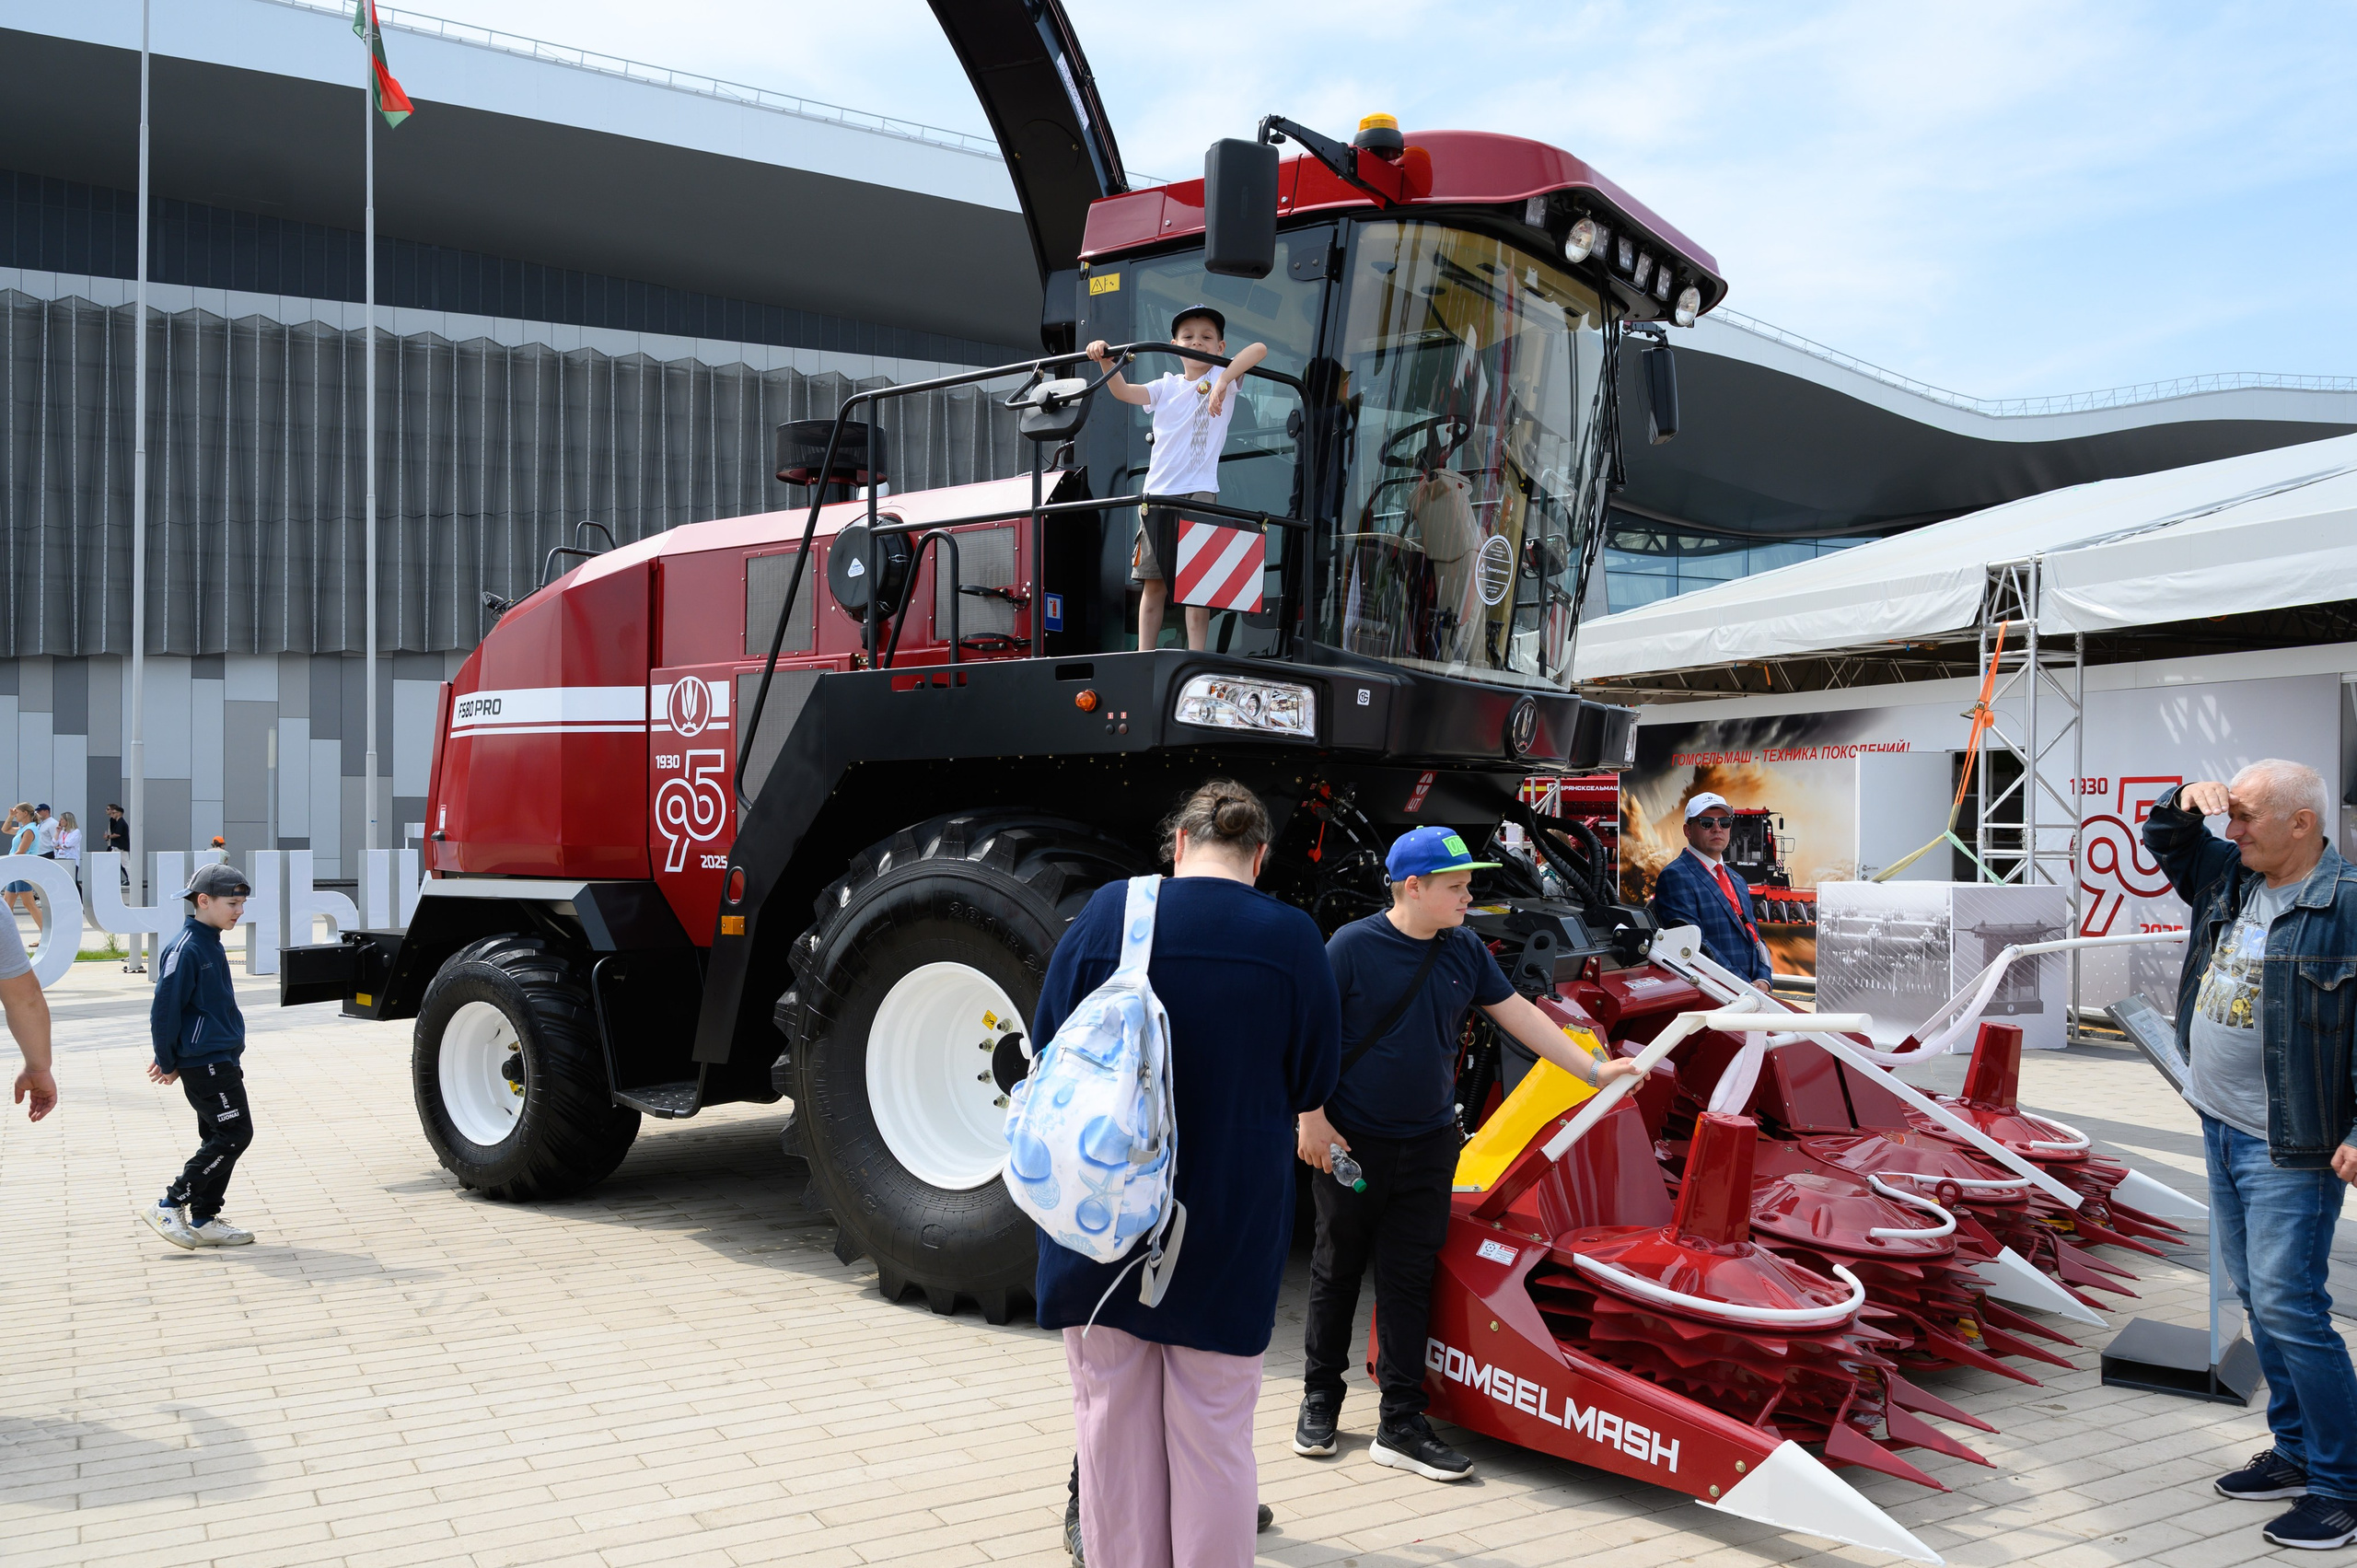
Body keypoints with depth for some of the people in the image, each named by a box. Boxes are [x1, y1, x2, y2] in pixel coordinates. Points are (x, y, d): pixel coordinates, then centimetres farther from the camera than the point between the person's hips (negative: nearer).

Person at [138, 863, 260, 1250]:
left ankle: (204, 1221, 18)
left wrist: (170, 1059, 20)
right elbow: (164, 1009, -16)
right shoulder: (186, 949, -16)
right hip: (205, 1064, -10)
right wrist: (168, 1063, -8)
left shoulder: (211, 944, 14)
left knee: (220, 1139, 12)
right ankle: (169, 1206, -2)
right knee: (234, 1134, -9)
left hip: (221, 1060, 10)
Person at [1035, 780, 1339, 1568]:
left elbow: (1048, 1055, 1)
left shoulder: (1105, 914, -7)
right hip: (1228, 1233, -1)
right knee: (1212, 1432, 10)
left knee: (1113, 1427, 14)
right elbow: (1311, 1083, 2)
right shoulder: (1290, 938, -8)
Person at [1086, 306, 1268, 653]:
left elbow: (1259, 349, -13)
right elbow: (1124, 392, 1)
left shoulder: (1222, 379, 5)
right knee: (1153, 581, 3)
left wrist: (1223, 380, -27)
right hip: (1157, 492, 3)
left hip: (1199, 492, -3)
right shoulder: (1166, 386, 15)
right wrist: (1106, 360, -15)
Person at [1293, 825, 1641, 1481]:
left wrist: (1593, 1069, 5)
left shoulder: (1466, 951, 4)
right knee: (1337, 1273, 9)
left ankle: (1401, 1426, 10)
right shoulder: (1353, 946, -12)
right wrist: (1312, 1117, -12)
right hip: (1350, 1143, -4)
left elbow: (1519, 1014, 9)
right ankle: (1320, 1401, 27)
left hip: (1428, 1146, 4)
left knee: (1409, 1280, 4)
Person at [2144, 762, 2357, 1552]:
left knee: (2288, 1306, -8)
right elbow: (2163, 839, 23)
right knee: (2258, 1298, 15)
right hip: (2221, 1129, 8)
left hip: (2289, 1146, -8)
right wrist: (2185, 801, 0)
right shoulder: (2228, 877, 7)